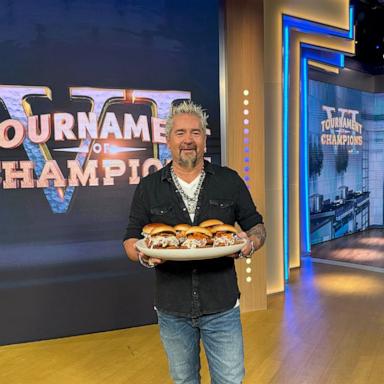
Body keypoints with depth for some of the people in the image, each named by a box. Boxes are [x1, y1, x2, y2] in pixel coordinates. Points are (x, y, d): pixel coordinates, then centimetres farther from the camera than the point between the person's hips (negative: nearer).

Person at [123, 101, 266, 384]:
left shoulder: (229, 180, -1)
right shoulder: (149, 187, 0)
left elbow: (256, 225, 6)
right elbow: (131, 239, 3)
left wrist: (251, 243, -16)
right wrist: (144, 255, -19)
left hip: (222, 307, -1)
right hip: (171, 308, 1)